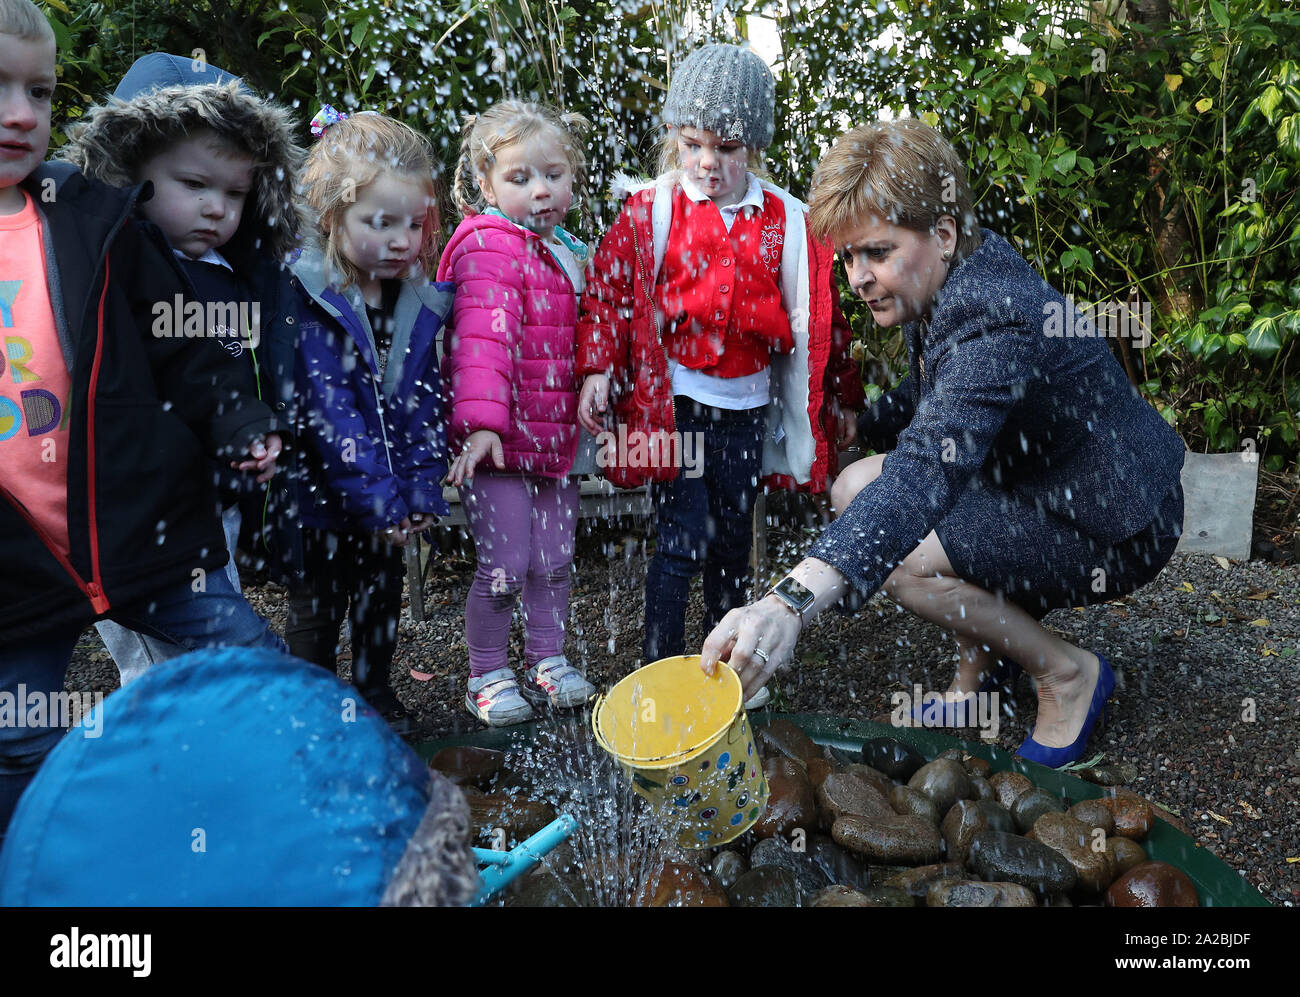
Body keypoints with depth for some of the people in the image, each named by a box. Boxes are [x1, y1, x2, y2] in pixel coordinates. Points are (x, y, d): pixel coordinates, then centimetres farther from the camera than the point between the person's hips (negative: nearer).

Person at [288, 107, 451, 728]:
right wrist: (378, 498, -24)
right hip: (324, 494, -5)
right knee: (317, 604, 12)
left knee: (383, 594, 19)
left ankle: (374, 688, 39)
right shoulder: (307, 301, -19)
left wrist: (420, 488, -9)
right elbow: (329, 412, -23)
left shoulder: (418, 302, -2)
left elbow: (425, 400, 0)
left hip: (392, 504, 5)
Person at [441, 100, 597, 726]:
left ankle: (547, 661, 32)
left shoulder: (568, 253, 14)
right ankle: (487, 677, 17)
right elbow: (483, 336, -26)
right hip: (498, 440, -7)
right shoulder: (488, 246, -13)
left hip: (554, 435, 8)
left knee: (554, 560, 14)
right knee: (506, 567, -3)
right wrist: (483, 419, -35)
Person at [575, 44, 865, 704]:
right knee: (681, 538, -5)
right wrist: (597, 370, -10)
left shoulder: (787, 221, 1)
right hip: (674, 398, -3)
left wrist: (841, 398, 11)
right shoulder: (650, 211, -4)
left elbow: (819, 312, 8)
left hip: (747, 406, 3)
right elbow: (608, 288, -1)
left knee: (733, 538, 15)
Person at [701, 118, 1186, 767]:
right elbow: (933, 401, 18)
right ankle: (980, 658, 17)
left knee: (893, 551, -26)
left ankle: (1068, 674, -2)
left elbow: (928, 470, -48)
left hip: (1114, 529, -9)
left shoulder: (994, 316, -32)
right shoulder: (951, 286, -2)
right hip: (1043, 489, 10)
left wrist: (794, 600, -59)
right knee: (854, 488, 2)